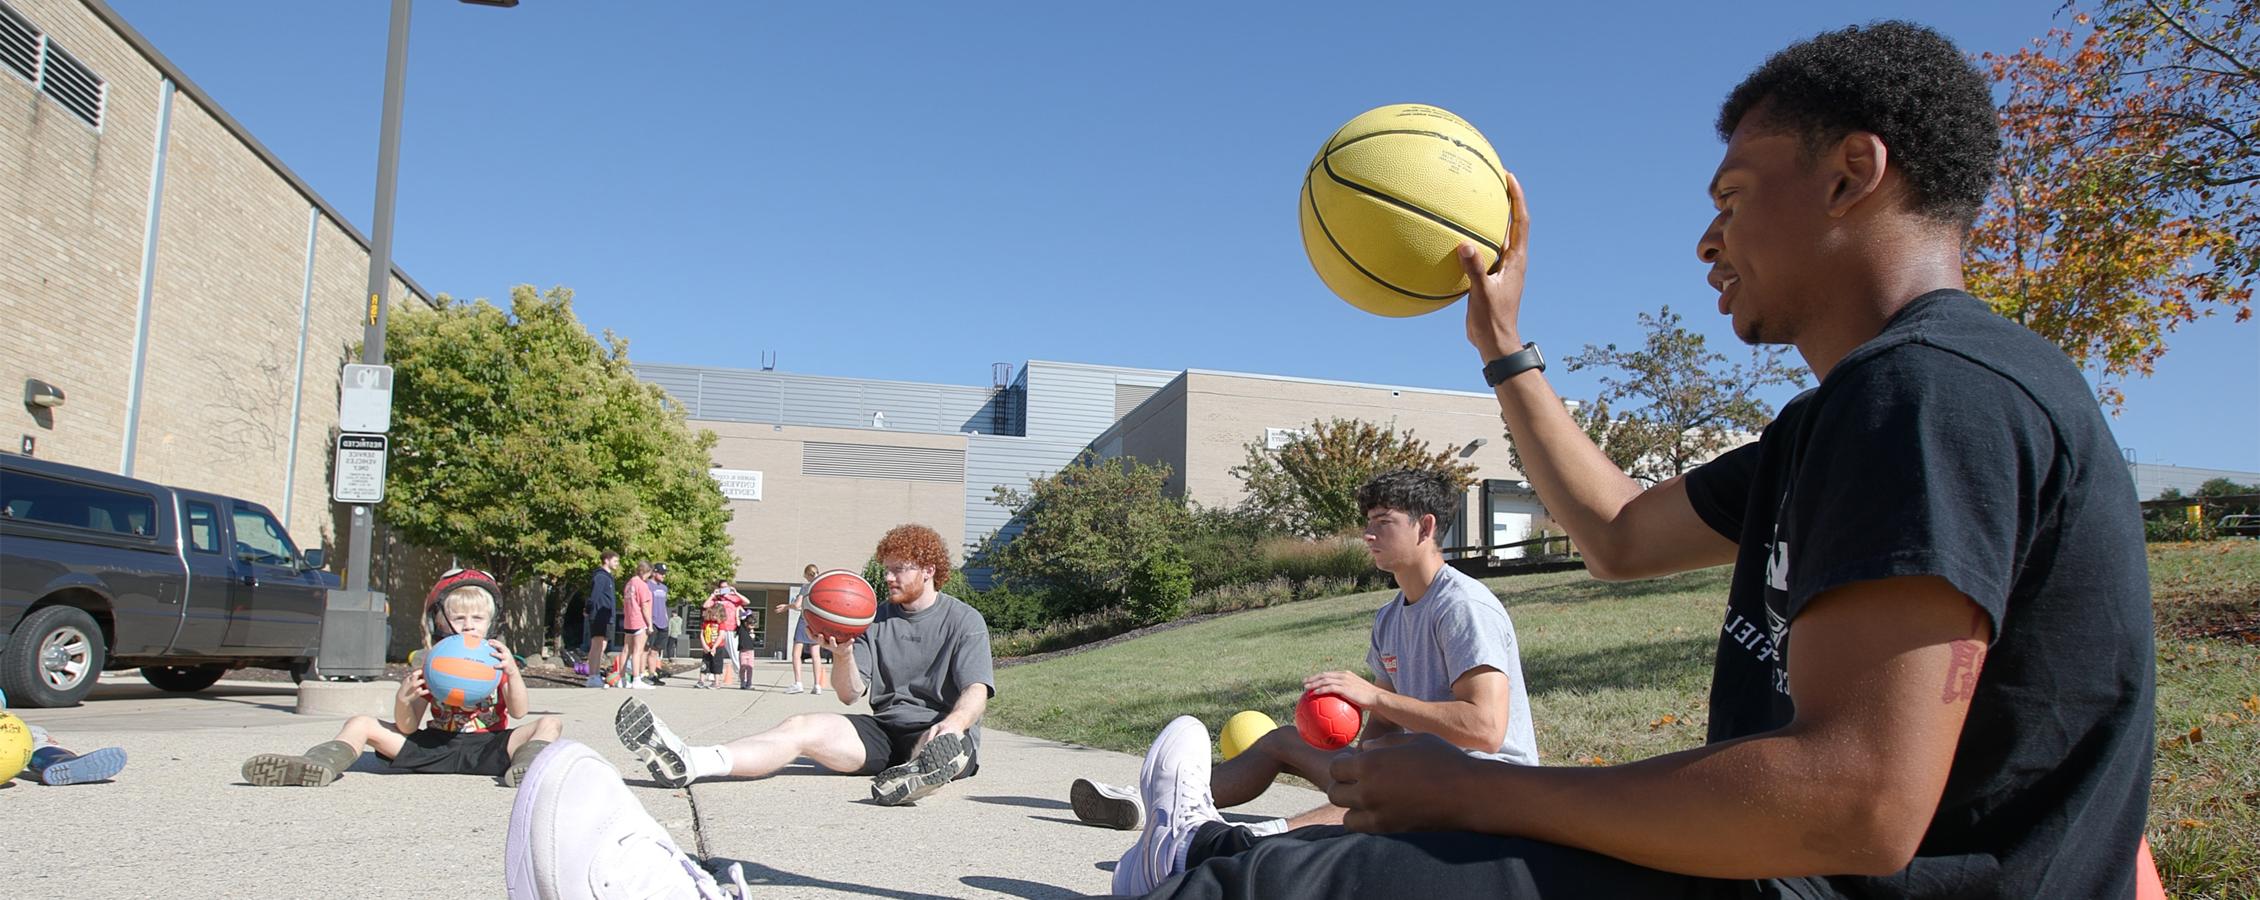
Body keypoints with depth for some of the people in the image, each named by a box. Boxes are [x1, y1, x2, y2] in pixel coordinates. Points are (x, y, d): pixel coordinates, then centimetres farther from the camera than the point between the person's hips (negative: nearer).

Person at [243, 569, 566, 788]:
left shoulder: (497, 661, 7)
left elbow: (519, 713, -8)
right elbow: (407, 727, 2)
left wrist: (512, 671, -23)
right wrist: (403, 700, -20)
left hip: (488, 747, -2)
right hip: (436, 744, 2)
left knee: (550, 723, -24)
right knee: (361, 723, -6)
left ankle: (526, 765, -53)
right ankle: (318, 764, -32)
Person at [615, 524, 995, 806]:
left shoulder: (964, 621, 0)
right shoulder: (877, 620, 14)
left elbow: (977, 692, -13)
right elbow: (849, 694, 6)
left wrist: (954, 723, -35)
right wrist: (843, 656, -16)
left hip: (934, 730, -3)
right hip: (884, 734, 3)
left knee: (942, 745, -40)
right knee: (800, 727, -20)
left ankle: (920, 772, -75)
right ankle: (687, 762, -39)